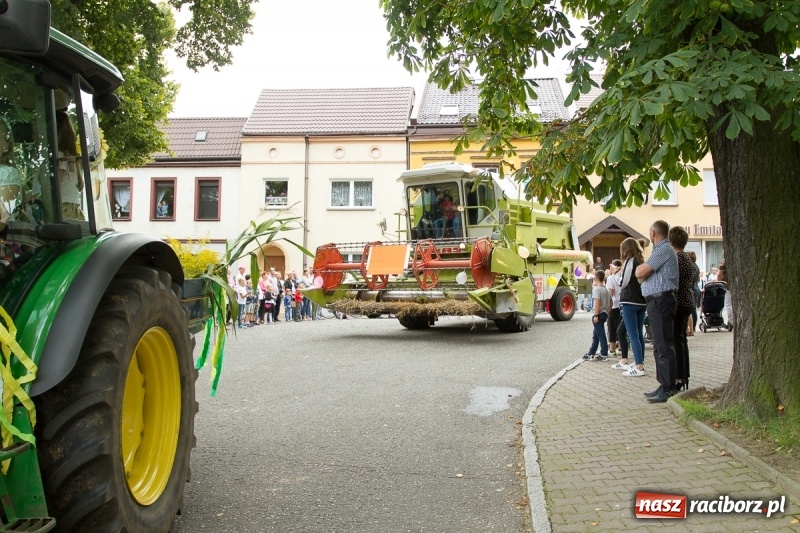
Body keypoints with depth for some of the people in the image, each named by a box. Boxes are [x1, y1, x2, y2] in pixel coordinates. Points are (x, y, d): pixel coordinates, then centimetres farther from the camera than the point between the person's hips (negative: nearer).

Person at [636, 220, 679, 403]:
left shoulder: (664, 249, -13)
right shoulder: (661, 249, 20)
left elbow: (640, 273, -17)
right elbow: (644, 276, 19)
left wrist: (639, 268, 3)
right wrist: (642, 271, -1)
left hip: (661, 301, -11)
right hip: (657, 301, 11)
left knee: (664, 347, -9)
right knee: (659, 346, 14)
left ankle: (669, 389, -7)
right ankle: (664, 385, 21)